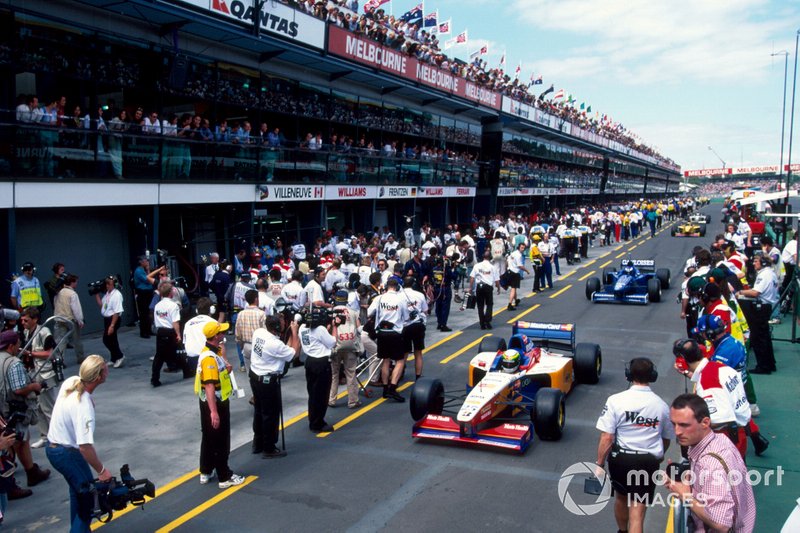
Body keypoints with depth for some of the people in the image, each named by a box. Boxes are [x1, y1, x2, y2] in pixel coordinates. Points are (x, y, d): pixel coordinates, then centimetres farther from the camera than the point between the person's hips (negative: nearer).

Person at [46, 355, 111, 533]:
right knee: (87, 495, 3)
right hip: (66, 453, -9)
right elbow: (85, 445, -35)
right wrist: (102, 470, -26)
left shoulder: (71, 381, -11)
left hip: (53, 446, 9)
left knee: (78, 490, 24)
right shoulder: (84, 407, -34)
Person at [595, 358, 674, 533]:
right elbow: (667, 438, 12)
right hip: (648, 462, 0)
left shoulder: (616, 400, -13)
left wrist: (599, 464, -4)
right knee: (637, 513, 1)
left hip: (620, 458, 0)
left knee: (621, 498, 27)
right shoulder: (662, 405, -2)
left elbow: (606, 437, -15)